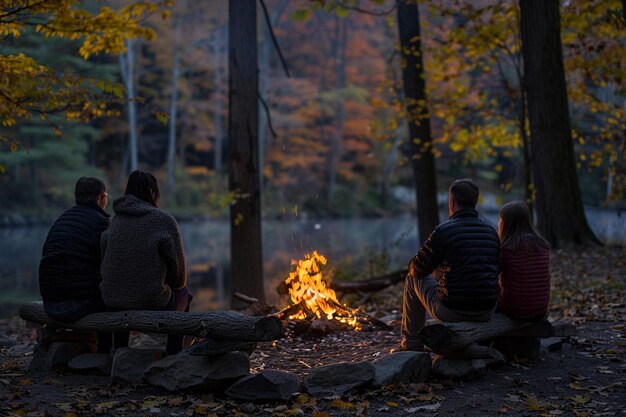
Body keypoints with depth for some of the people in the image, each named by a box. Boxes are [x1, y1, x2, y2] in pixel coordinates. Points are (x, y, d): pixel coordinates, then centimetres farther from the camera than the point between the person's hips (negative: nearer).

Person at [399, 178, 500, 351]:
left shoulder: (443, 231, -13)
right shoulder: (491, 231, 5)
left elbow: (416, 269, -5)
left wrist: (431, 271, 21)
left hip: (452, 311, -5)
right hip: (486, 312, 5)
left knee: (413, 279, 22)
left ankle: (411, 343, 30)